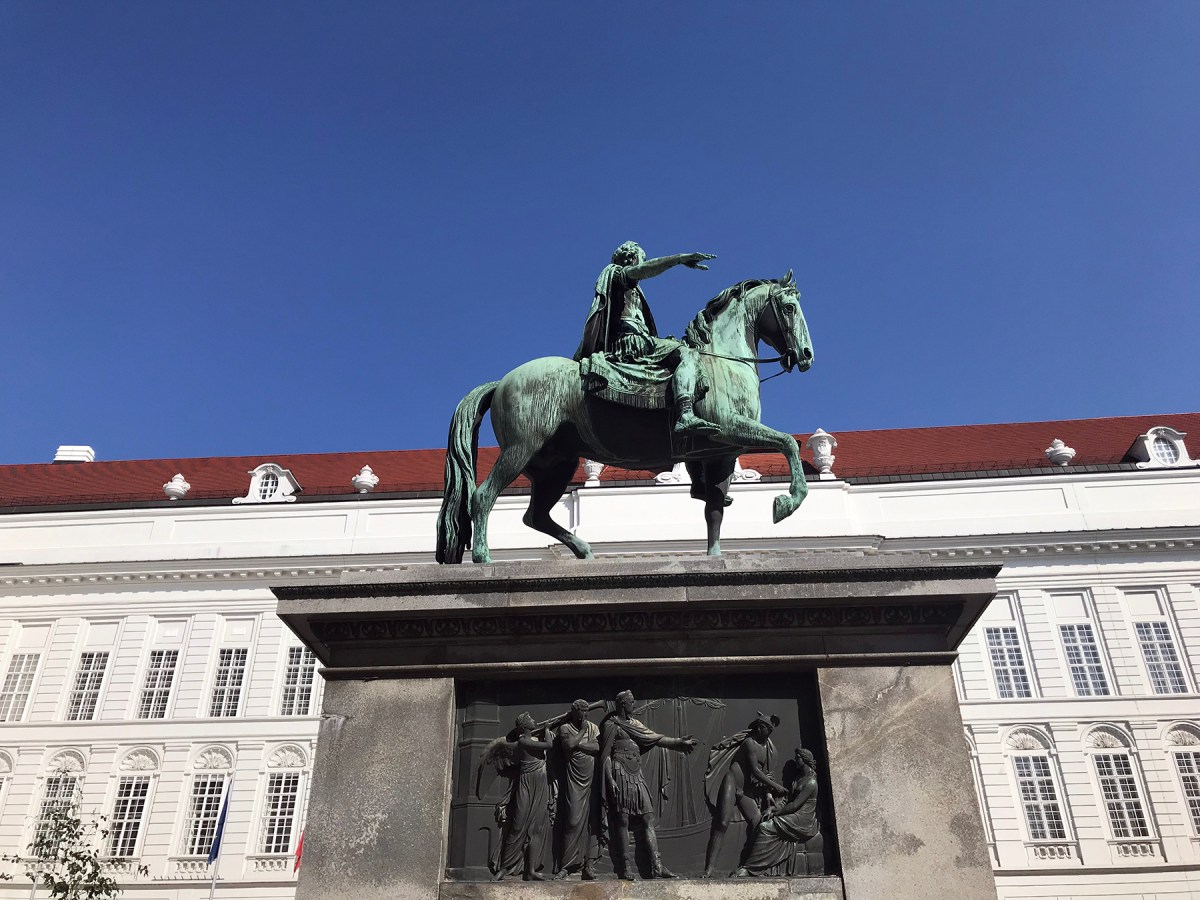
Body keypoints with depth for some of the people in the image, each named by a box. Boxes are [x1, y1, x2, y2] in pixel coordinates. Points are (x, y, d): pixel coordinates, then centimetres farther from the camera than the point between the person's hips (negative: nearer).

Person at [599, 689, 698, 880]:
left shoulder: (633, 724, 19)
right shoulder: (611, 725, -3)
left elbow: (656, 738, 15)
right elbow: (605, 754, -7)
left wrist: (680, 741, 8)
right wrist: (610, 779, -16)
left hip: (636, 775, 8)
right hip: (620, 774, -8)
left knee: (648, 819, 1)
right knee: (622, 821, -6)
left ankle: (656, 866, -1)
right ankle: (625, 869, -1)